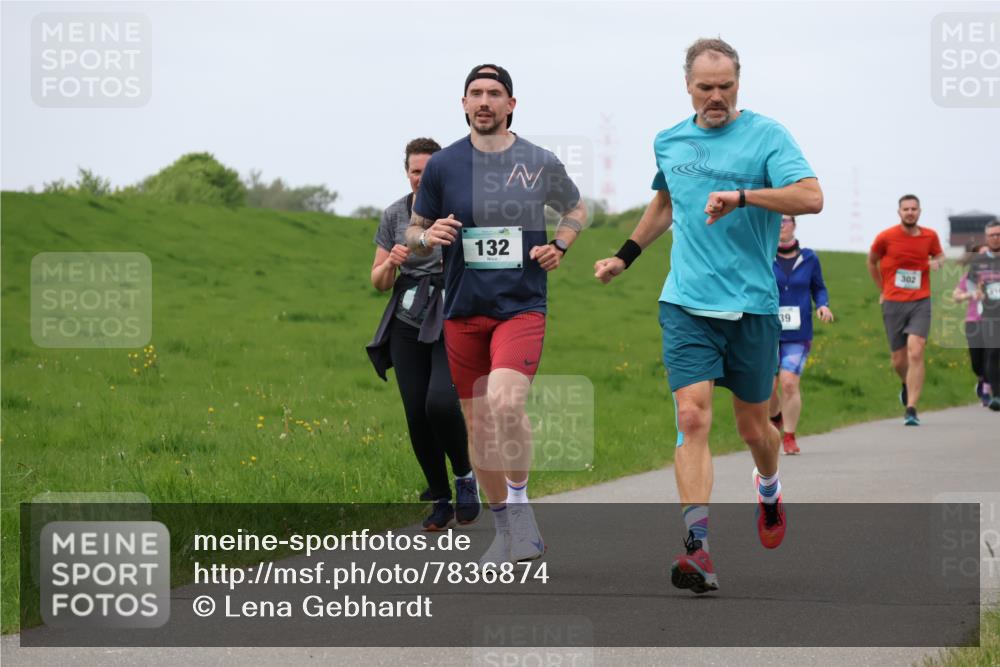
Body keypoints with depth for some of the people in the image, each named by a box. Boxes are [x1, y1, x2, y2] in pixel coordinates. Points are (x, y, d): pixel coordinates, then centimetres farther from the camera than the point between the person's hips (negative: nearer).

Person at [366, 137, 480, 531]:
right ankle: (440, 502, 14)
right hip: (409, 324, 3)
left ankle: (465, 476, 3)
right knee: (417, 416, -3)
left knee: (441, 403, -23)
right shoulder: (395, 215, 6)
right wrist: (391, 263, -12)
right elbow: (378, 282, 9)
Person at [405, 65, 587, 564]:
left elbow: (576, 208, 19)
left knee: (505, 402, -26)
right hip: (463, 312, 2)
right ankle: (504, 527, 25)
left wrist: (559, 245, 1)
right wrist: (428, 237, -11)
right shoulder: (442, 165, 2)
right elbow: (414, 233, 11)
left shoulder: (541, 163, 1)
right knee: (478, 426, 8)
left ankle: (520, 503, -8)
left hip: (522, 306, -2)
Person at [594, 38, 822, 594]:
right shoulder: (670, 142, 10)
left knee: (754, 426, 11)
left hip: (752, 307, -2)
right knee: (693, 417, -15)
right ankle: (698, 548, -21)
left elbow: (811, 197, -19)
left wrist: (741, 196, -30)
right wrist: (626, 256, 31)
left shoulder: (766, 135, -5)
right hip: (687, 304, 2)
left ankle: (769, 490, 46)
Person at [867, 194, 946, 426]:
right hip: (893, 303, 0)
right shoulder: (886, 237, -3)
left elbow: (939, 255, 22)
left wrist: (938, 262, -2)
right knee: (899, 360, 6)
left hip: (920, 302, 0)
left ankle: (911, 410, -17)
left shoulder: (930, 236, 3)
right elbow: (872, 261, 15)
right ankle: (907, 385, 42)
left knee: (915, 353, -17)